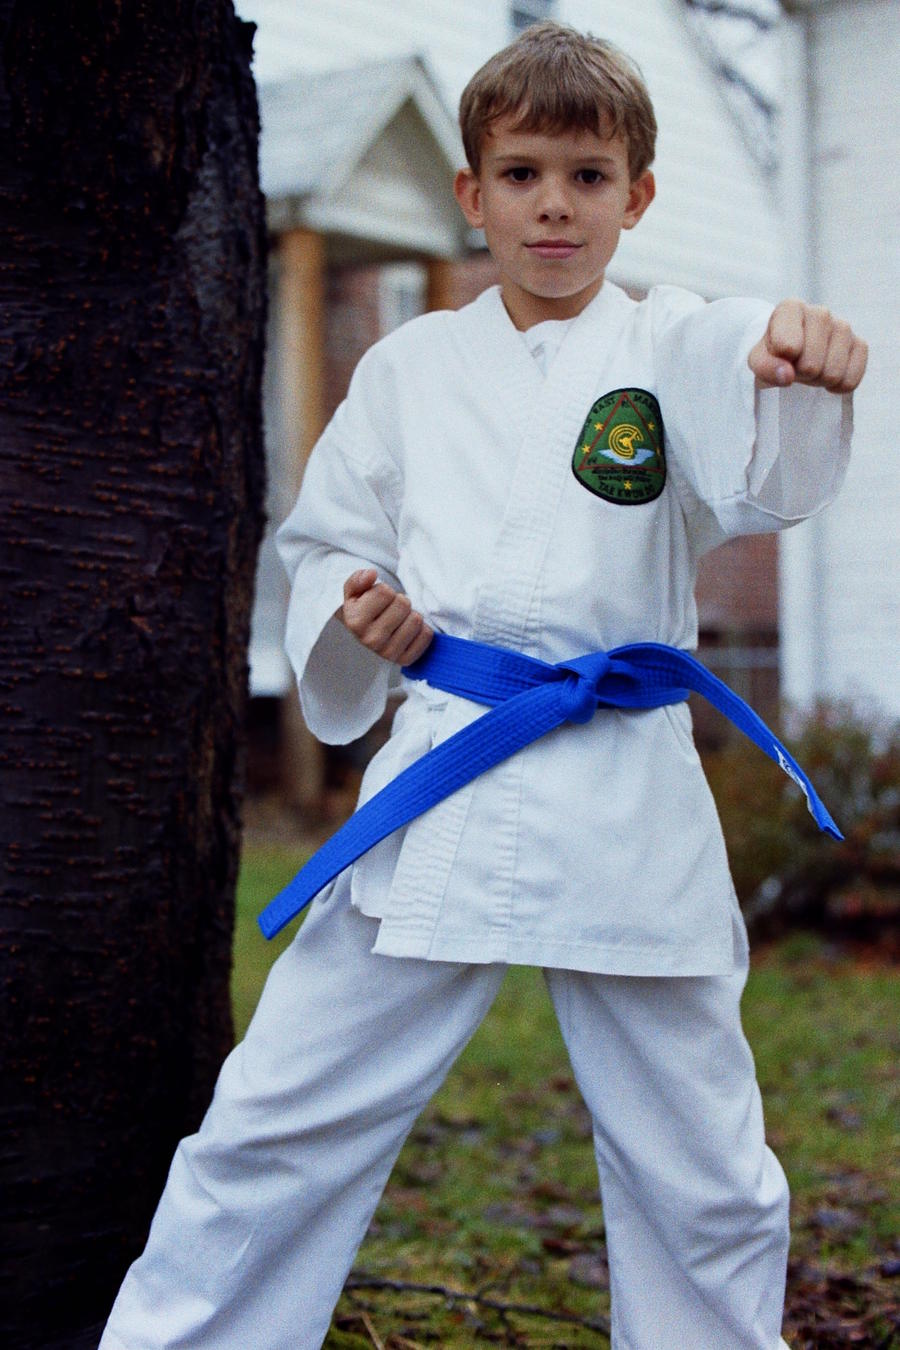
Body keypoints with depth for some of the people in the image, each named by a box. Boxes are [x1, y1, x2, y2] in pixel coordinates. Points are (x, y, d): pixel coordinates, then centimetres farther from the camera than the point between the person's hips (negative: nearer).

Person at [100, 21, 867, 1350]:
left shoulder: (674, 349, 2)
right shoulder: (411, 367, 9)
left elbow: (771, 471, -18)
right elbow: (325, 542, 17)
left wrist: (806, 375, -40)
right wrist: (353, 613, -5)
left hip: (626, 805, -1)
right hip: (441, 793, 2)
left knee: (701, 1175, 7)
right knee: (278, 1120, 4)